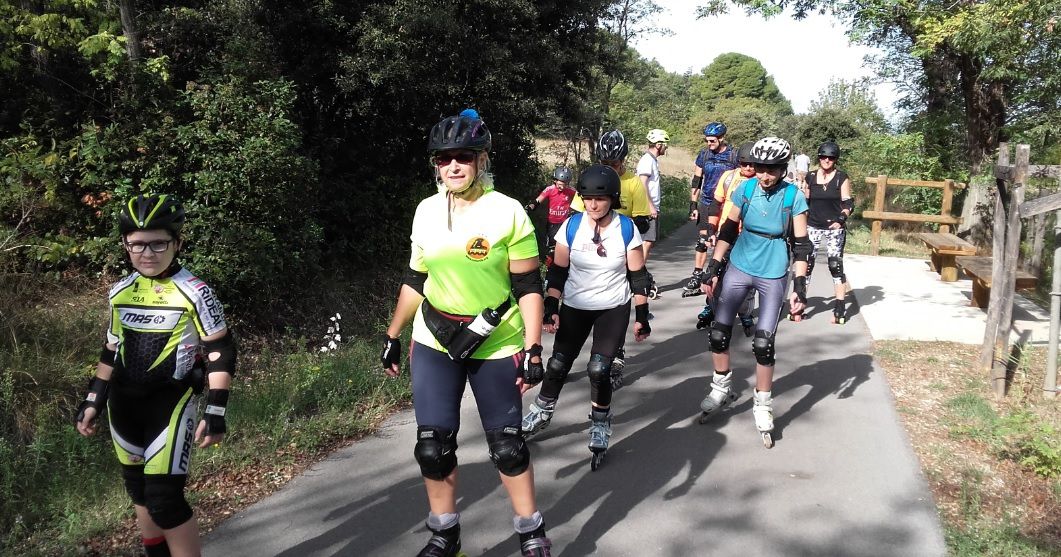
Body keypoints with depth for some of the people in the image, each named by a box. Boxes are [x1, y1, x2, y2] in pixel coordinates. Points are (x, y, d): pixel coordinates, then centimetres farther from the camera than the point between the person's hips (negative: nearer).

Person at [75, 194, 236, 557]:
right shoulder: (120, 292, 5)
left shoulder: (194, 292, -13)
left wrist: (215, 413, -16)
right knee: (140, 492, 15)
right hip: (123, 402, 6)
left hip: (170, 400, -6)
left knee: (164, 498, -13)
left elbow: (221, 353, -12)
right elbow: (111, 350, 15)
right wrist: (93, 401, 11)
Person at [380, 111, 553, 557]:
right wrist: (393, 335, 12)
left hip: (496, 346, -3)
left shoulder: (508, 212, -11)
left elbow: (528, 286, -10)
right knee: (433, 445, 5)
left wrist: (533, 347, -16)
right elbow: (415, 280, 11)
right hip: (433, 343, 4)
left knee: (507, 445, 4)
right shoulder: (426, 211, 2)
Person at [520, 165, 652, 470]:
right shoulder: (571, 226, -9)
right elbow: (558, 271, -2)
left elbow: (638, 275, -5)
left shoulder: (627, 229, -12)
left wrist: (642, 316, -5)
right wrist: (550, 308, -8)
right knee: (558, 364, 3)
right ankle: (541, 412, 28)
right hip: (575, 307, 2)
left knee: (599, 369, -12)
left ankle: (600, 427, 9)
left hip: (614, 309, -2)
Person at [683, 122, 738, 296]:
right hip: (706, 204, 3)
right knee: (702, 241, 2)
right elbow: (696, 181, 4)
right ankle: (697, 277, 7)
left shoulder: (733, 156, -7)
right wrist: (693, 206, -1)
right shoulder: (704, 154, 1)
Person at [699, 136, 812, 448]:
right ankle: (721, 390, 23)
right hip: (739, 268, 3)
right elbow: (728, 231, 2)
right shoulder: (746, 189, -7)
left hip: (773, 276, -2)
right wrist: (712, 269, 0)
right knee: (719, 332, 1)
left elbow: (800, 245, -9)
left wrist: (800, 285, -14)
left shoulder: (793, 196, -13)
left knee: (763, 343, -2)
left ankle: (762, 406, 15)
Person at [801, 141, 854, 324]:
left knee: (836, 266, -3)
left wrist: (841, 219, -19)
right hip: (813, 227, 2)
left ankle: (839, 309, 1)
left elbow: (848, 203, -1)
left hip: (834, 228, -2)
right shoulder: (811, 177, 6)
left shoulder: (842, 178, 0)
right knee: (806, 264, 0)